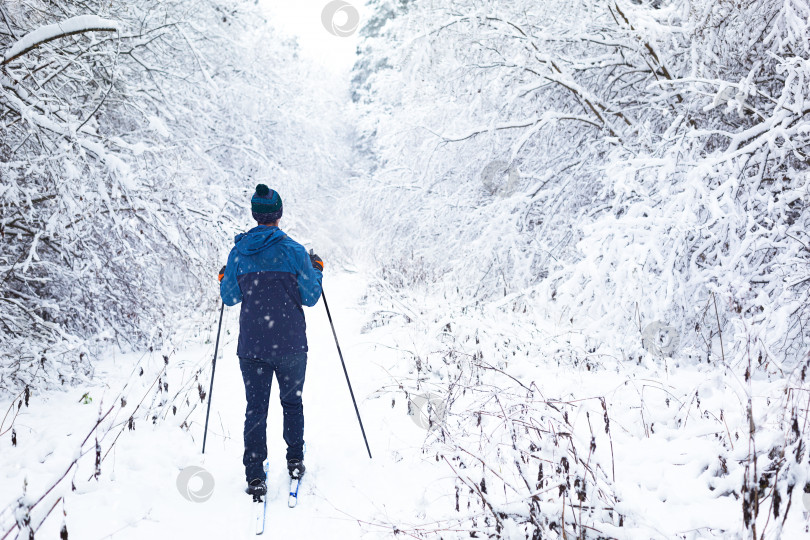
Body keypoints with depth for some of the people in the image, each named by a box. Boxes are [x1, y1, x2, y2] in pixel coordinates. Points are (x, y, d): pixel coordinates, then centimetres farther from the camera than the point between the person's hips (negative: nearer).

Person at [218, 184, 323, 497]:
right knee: (292, 402, 18)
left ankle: (254, 476, 0)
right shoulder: (294, 251, -9)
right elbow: (310, 298, -2)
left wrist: (223, 278, 26)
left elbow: (229, 298, 6)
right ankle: (295, 462, 26)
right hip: (291, 344, -1)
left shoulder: (238, 252, -2)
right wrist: (317, 269, 14)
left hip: (251, 345, 1)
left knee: (255, 408, 6)